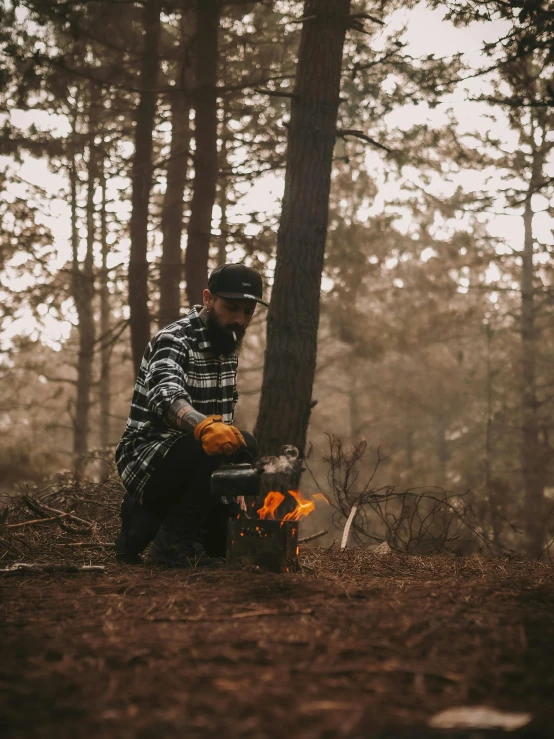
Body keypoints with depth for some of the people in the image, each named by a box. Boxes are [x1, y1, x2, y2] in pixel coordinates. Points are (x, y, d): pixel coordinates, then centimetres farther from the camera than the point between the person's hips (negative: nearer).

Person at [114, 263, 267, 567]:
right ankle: (174, 537, -16)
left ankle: (148, 518, 20)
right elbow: (166, 396, -39)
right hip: (148, 457, -9)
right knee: (240, 446, -29)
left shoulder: (227, 345, 11)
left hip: (186, 467, 9)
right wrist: (205, 427, -60)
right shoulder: (173, 341, -17)